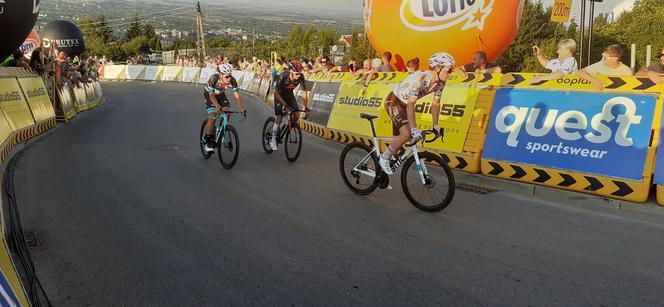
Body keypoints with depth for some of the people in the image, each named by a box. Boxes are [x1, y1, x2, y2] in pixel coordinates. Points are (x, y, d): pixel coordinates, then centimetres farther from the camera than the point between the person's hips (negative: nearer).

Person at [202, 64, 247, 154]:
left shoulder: (232, 81, -28)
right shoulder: (214, 79, -36)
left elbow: (237, 96, -28)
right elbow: (212, 95, -32)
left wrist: (242, 109, -41)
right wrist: (218, 107, -47)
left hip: (221, 94, 4)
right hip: (209, 94, -4)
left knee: (227, 110, -19)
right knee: (212, 116, -18)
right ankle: (208, 142, -6)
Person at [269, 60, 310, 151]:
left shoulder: (300, 76, -26)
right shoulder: (283, 76, -35)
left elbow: (304, 92, -20)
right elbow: (276, 93, -29)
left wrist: (306, 107, -23)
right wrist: (285, 104, -35)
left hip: (289, 94, 4)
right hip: (279, 95, -4)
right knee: (278, 117, -11)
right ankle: (273, 139, 1)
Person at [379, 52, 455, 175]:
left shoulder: (440, 83, -9)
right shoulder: (420, 78, -33)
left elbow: (436, 104, 1)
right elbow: (410, 104, -35)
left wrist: (435, 126, 0)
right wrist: (414, 129, -37)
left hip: (404, 104, 8)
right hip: (393, 101, -8)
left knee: (399, 135, 10)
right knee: (406, 134, -22)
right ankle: (384, 158, -7)